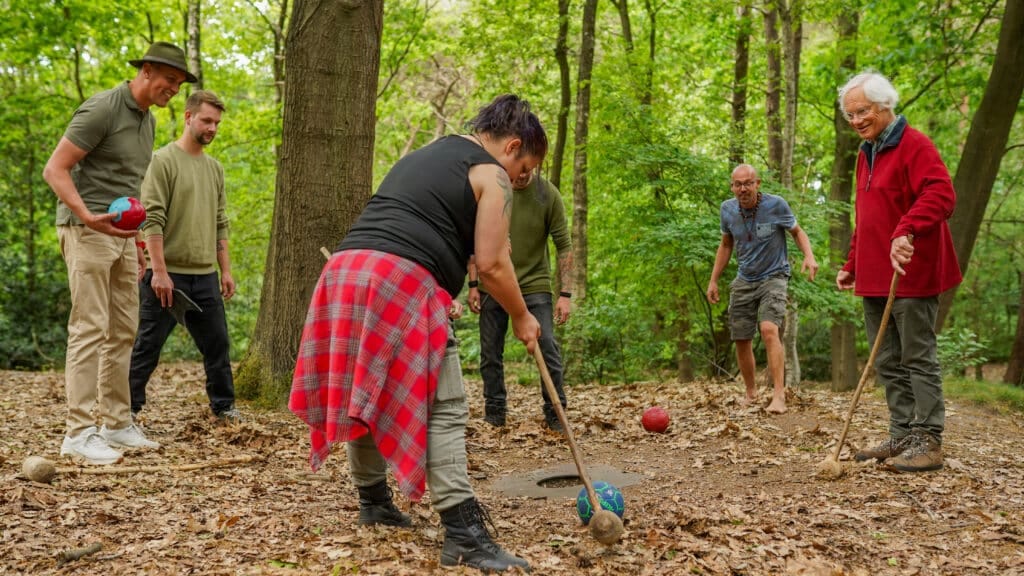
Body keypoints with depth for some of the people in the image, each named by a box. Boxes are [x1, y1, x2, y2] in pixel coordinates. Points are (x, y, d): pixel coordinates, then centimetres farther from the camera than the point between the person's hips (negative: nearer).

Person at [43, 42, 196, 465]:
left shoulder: (147, 120, 15)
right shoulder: (101, 109, -12)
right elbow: (54, 170, -15)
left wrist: (136, 242, 21)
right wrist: (88, 217, -28)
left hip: (120, 234, 9)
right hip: (87, 232, -9)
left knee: (123, 330, 9)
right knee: (90, 329, -10)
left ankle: (117, 424, 17)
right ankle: (78, 432, -5)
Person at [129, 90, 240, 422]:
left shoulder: (214, 168, 15)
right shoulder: (164, 160, -7)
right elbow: (151, 219, -14)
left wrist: (225, 270, 13)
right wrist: (159, 270, -19)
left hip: (206, 276, 6)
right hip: (168, 274, -6)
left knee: (217, 344, 11)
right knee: (147, 347, 1)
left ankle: (223, 405, 23)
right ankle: (128, 407, 11)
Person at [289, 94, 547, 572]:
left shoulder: (419, 156, 30)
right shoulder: (491, 174, 6)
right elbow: (492, 265, -1)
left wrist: (440, 293, 32)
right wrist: (522, 318, 14)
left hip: (346, 269, 8)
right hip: (402, 281, -8)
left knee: (366, 394, 19)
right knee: (443, 408, -6)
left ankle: (373, 500, 31)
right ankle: (462, 534, -11)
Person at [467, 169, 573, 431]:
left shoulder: (548, 194, -9)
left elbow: (564, 245, -7)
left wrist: (565, 294, -12)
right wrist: (473, 285, -1)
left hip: (535, 284, -2)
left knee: (549, 348, -6)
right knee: (490, 353, 6)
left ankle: (555, 414, 7)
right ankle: (494, 414, 20)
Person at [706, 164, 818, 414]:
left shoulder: (776, 205, -14)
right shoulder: (727, 210, -2)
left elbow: (797, 232, 1)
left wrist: (809, 256, -19)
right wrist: (714, 280, 11)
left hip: (773, 278, -4)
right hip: (744, 281, 4)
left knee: (769, 330, -26)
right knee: (741, 341, 4)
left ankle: (779, 395, -26)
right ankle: (751, 393, 24)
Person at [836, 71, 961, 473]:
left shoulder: (914, 145, -9)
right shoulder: (865, 154, 18)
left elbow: (941, 195, -25)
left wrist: (906, 232, -38)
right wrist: (852, 266, 22)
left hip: (910, 276, -9)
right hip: (874, 279, 9)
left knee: (918, 358, -3)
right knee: (888, 363, 11)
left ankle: (928, 442, 4)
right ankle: (902, 436, 20)